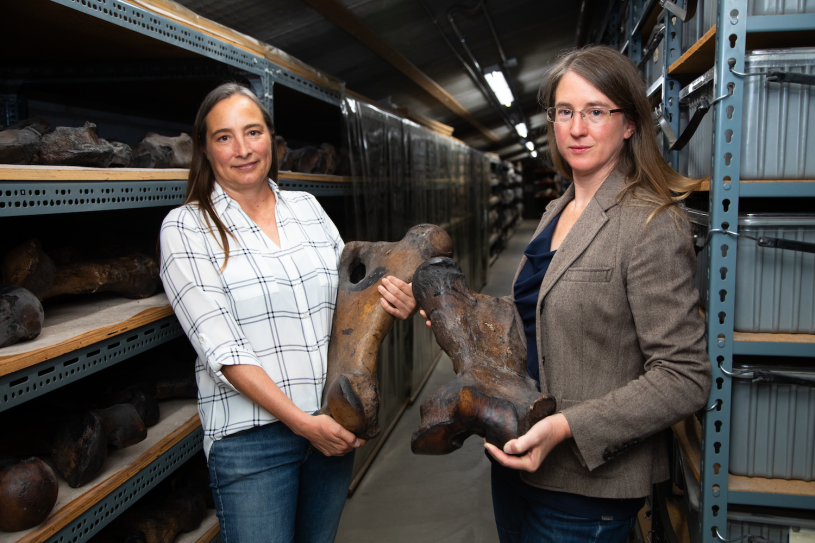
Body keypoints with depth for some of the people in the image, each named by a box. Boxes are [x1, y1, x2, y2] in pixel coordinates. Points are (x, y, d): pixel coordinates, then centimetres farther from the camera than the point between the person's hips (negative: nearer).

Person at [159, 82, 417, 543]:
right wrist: (303, 422, -19)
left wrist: (394, 306, -9)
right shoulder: (187, 228, -7)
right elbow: (222, 351, -14)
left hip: (335, 424, 5)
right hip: (251, 435, -4)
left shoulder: (307, 208, 7)